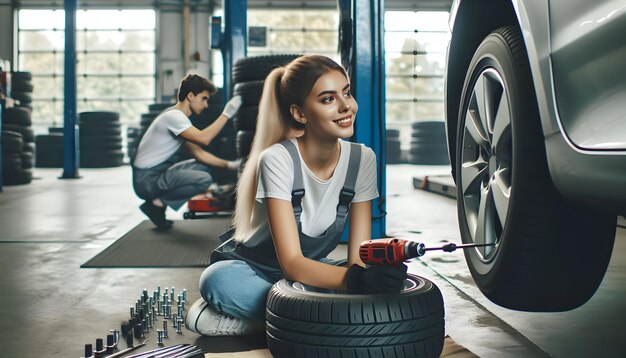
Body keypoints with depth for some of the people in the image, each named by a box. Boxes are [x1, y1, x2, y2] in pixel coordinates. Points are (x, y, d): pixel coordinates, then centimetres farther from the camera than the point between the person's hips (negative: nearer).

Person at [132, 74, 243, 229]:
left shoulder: (181, 119, 15)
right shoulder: (173, 116, -16)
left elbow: (198, 153, 13)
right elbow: (204, 138, -27)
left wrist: (229, 164, 4)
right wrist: (226, 114, -20)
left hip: (160, 172, 10)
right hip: (146, 180, -10)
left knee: (205, 166, 14)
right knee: (204, 180, -23)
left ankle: (158, 201, 6)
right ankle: (156, 203, -7)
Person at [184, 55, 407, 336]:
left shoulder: (362, 159, -11)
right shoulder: (278, 160, -25)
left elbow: (358, 257, -13)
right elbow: (291, 263, -32)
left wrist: (369, 275, -37)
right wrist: (355, 278, -50)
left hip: (309, 268, 5)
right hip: (250, 268, -4)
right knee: (219, 280, -39)